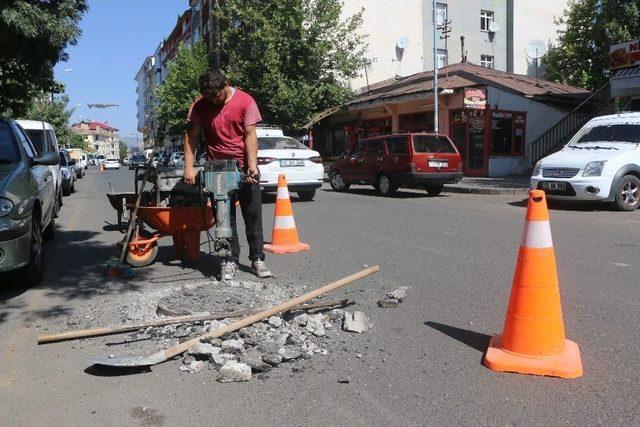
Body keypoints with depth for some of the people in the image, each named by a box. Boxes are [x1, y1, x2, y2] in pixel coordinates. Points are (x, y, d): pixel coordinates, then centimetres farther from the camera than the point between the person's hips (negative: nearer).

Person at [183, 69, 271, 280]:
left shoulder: (245, 101, -9)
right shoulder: (199, 106, -3)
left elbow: (250, 135, -13)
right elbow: (191, 136, -3)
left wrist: (252, 166, -22)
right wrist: (189, 167, -13)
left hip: (245, 167, -1)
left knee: (253, 214, 2)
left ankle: (257, 259, 11)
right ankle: (231, 261, 11)